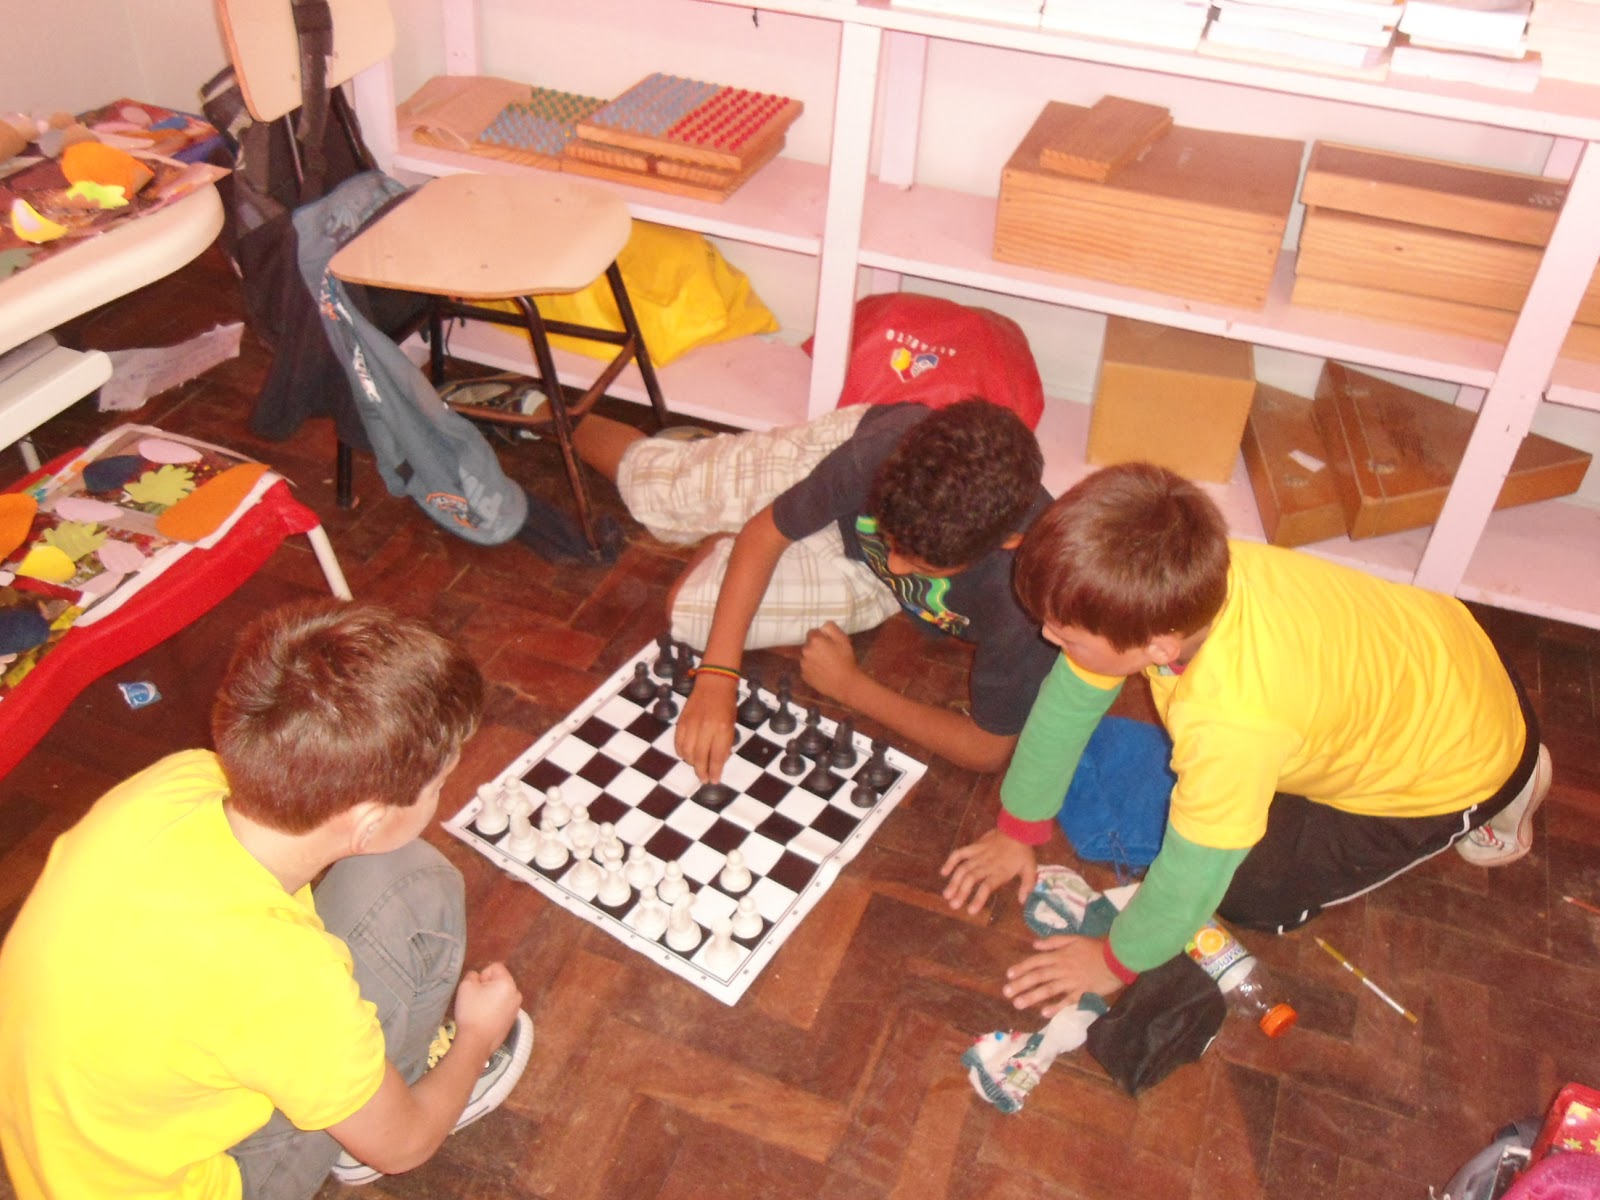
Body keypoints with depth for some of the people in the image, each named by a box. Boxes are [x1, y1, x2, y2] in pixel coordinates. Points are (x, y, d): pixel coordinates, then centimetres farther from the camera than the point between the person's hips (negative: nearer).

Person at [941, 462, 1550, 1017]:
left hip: (1457, 759, -6)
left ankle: (1502, 799, 11)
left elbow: (1192, 876, -28)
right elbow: (1068, 698, -9)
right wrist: (1017, 830, 2)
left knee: (1250, 890, 0)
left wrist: (1116, 961, -10)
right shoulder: (1167, 590, -25)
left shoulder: (1232, 721, -44)